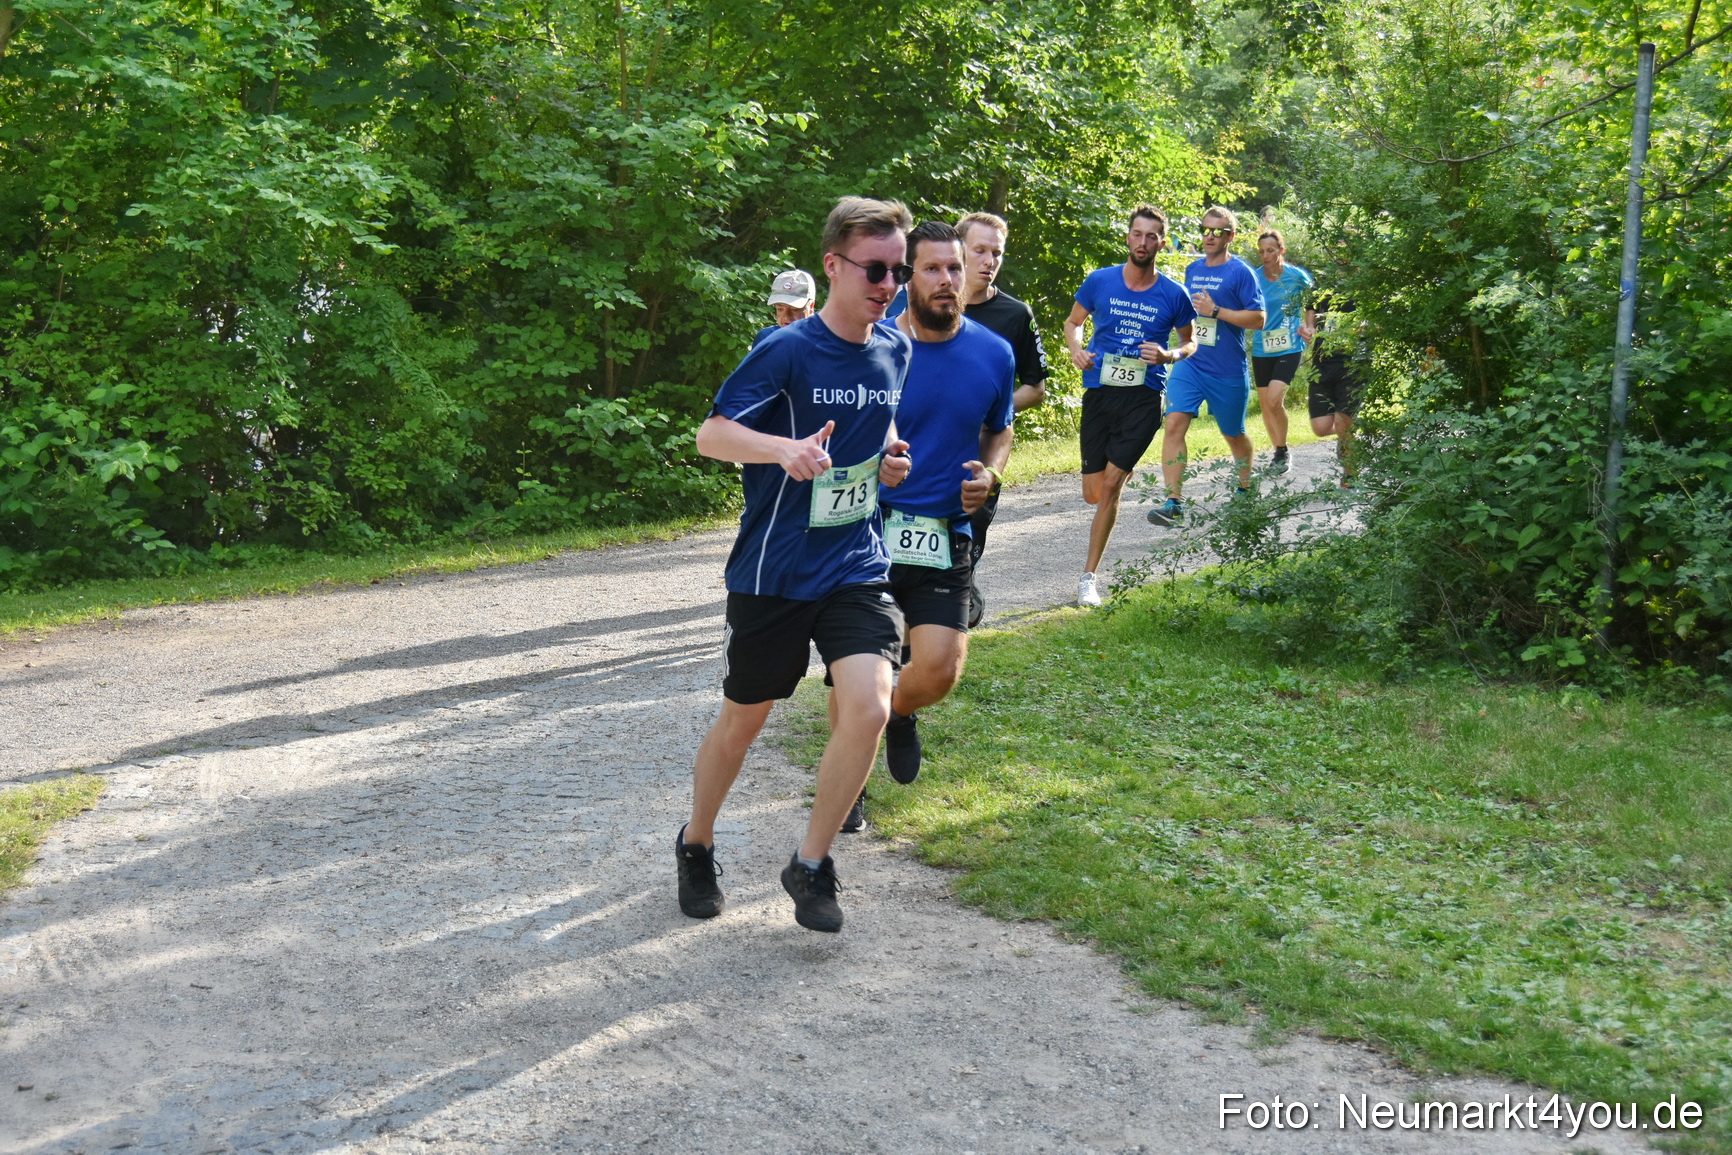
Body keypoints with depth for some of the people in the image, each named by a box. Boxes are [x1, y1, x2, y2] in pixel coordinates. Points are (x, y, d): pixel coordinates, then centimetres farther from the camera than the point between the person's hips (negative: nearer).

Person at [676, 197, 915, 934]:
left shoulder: (895, 351, 5)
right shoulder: (787, 350, -13)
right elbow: (711, 435, -19)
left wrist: (889, 459, 3)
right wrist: (785, 448, -37)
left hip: (858, 566, 4)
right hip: (773, 570, -4)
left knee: (868, 708, -15)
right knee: (743, 720, 11)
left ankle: (810, 866, 4)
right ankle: (695, 847, 37)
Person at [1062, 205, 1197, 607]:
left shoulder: (1173, 295, -1)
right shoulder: (1100, 281, 0)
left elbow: (1190, 342, 12)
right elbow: (1073, 322, 15)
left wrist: (1169, 355, -10)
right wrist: (1076, 350, -7)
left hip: (1144, 398, -2)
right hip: (1099, 393, 2)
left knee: (1110, 485, -11)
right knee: (1093, 493, 6)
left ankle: (1089, 577, 0)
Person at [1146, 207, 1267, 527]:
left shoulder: (1240, 272, -7)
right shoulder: (1193, 269, 11)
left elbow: (1258, 319, -13)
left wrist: (1215, 311, -19)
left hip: (1228, 370, -4)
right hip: (1189, 364, 4)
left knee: (1233, 434, 13)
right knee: (1174, 423, -15)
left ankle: (1246, 488, 40)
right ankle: (1173, 502, -18)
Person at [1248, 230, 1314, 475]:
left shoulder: (1297, 276, -5)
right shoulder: (1254, 278, 0)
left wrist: (1309, 327, -2)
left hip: (1289, 347, -4)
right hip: (1262, 349, 4)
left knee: (1274, 400, -18)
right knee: (1264, 404, 7)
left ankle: (1283, 453, 0)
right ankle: (1279, 454, 25)